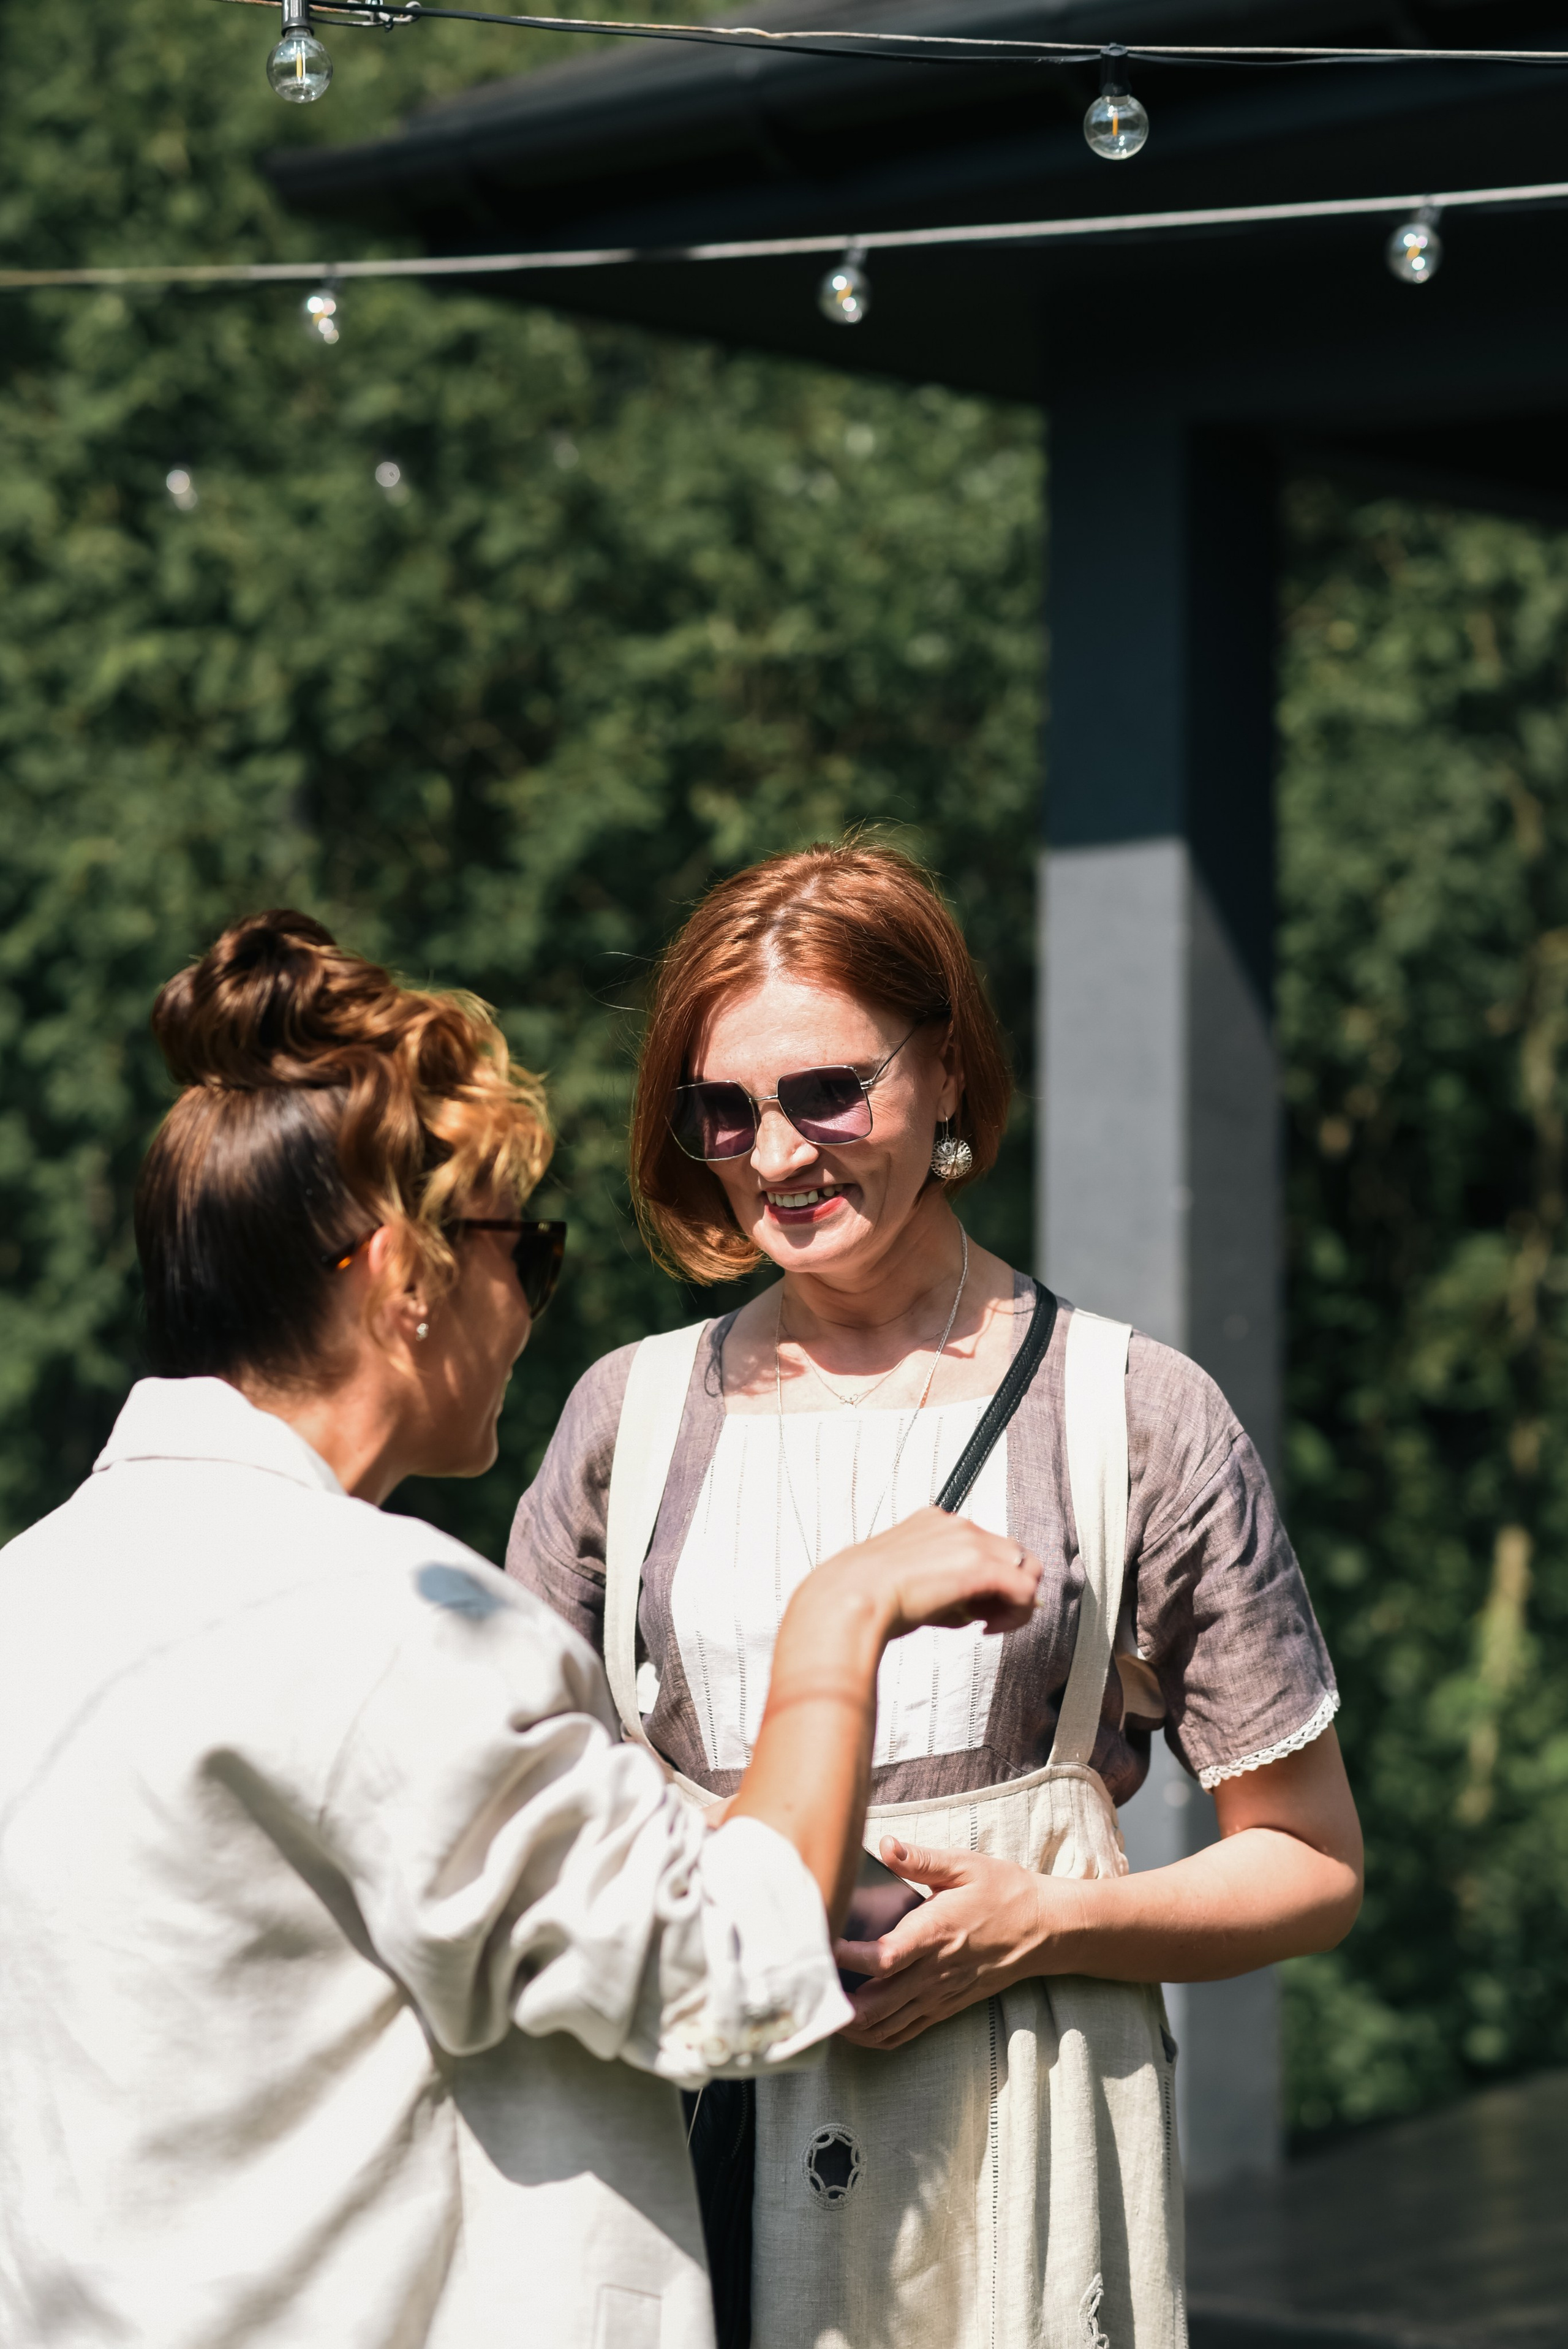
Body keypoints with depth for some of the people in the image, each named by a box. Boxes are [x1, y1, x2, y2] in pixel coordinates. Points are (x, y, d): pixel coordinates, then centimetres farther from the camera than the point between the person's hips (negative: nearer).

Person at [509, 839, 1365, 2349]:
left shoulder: (1133, 1416, 1)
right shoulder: (631, 1416, 9)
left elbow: (1312, 1869, 4)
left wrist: (1036, 1922, -11)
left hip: (1013, 2168, -2)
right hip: (678, 2152, 2)